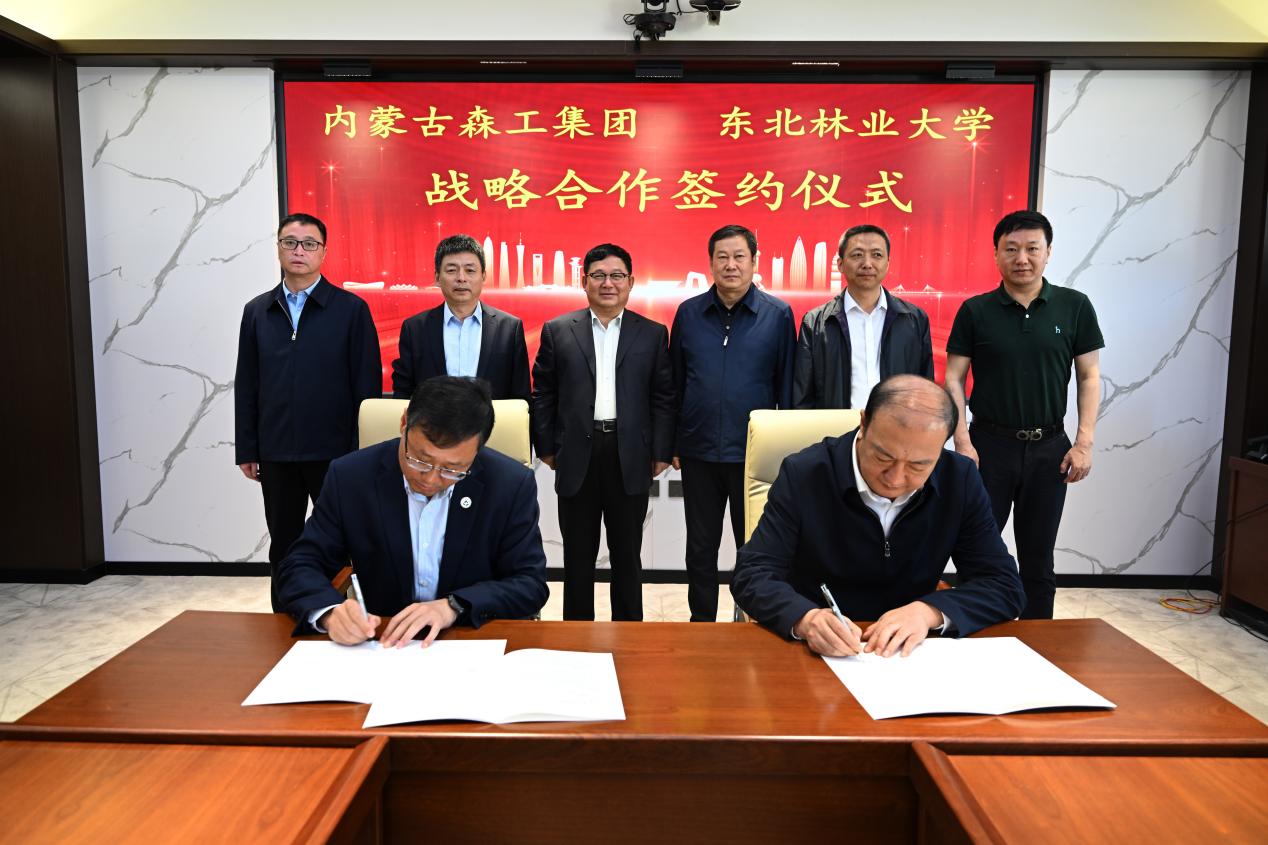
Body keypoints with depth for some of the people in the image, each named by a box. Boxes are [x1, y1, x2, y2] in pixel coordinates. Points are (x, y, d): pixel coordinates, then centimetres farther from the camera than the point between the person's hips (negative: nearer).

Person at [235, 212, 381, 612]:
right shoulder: (257, 311, 9)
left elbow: (368, 384, -4)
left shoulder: (351, 309, -2)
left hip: (335, 451, -3)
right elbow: (246, 385, 9)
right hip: (276, 453, 4)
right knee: (283, 548, 14)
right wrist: (246, 450, 6)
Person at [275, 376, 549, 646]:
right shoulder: (351, 477, -8)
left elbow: (531, 584, -7)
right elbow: (300, 567, -3)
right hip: (379, 644, 1)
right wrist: (330, 612, -23)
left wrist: (453, 607, -22)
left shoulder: (513, 485, -10)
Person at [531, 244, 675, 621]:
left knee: (627, 555, 12)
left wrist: (661, 453, -1)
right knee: (578, 556, 12)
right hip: (577, 458, 0)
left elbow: (663, 398, 3)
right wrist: (546, 447, 2)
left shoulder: (653, 334, 4)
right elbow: (542, 395, 5)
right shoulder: (557, 331, 4)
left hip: (630, 459, 0)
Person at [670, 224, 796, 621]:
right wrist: (672, 443, 6)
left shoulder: (778, 314, -2)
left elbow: (786, 386, 0)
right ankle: (701, 623, 29)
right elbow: (675, 384, 7)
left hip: (755, 453, -2)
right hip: (699, 453, 2)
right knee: (700, 548, 13)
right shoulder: (689, 313, 3)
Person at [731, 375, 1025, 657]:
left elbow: (1005, 586, -4)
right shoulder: (803, 474, -12)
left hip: (908, 656, 2)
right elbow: (752, 575, -14)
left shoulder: (960, 479, -5)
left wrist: (929, 611, -22)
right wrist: (805, 618, -34)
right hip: (814, 653, -2)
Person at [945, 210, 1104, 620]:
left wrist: (1084, 442, -4)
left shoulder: (1074, 306, 1)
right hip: (990, 444, -1)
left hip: (1049, 447, 1)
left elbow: (1089, 377, 4)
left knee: (1038, 559, 12)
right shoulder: (975, 310, -2)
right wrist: (962, 442, -9)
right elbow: (954, 379, -1)